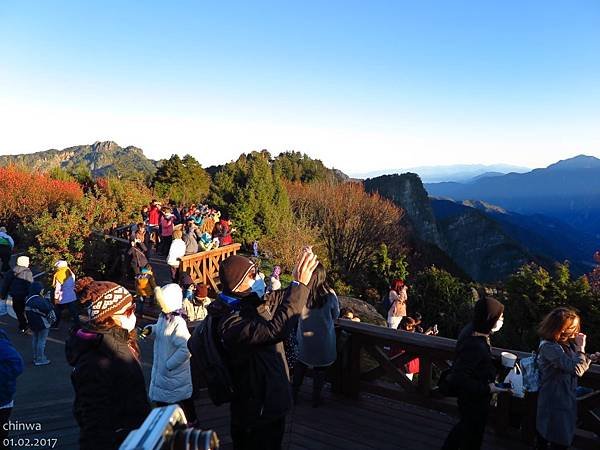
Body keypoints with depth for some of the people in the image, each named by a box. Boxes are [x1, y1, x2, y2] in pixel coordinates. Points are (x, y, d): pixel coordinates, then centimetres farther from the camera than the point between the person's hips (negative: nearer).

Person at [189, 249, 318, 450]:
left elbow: (281, 298, 10)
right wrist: (299, 285, -41)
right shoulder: (231, 322, -31)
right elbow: (275, 329, -44)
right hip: (257, 412, -9)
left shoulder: (252, 303, -4)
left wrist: (304, 275, -9)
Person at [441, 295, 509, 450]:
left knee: (466, 425, 32)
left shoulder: (472, 330, -9)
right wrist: (487, 389, -28)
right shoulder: (475, 345, -36)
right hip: (474, 399, -8)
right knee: (473, 437, 17)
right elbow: (459, 378, -35)